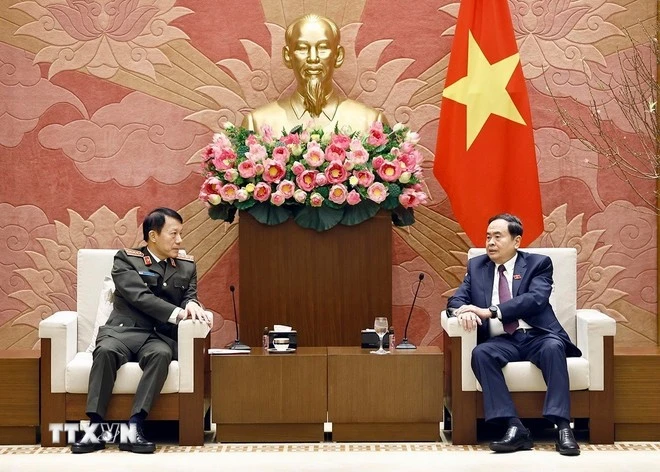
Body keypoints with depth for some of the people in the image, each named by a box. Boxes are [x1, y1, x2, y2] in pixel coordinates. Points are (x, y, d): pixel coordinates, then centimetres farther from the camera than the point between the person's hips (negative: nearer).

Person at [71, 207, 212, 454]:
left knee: (162, 354, -34)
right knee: (105, 351, -35)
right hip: (124, 330, -2)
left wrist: (191, 305, -15)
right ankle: (96, 427, -33)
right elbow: (140, 297, -9)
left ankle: (133, 428, -38)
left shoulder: (187, 266, 19)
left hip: (160, 336, 2)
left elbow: (189, 296, 11)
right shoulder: (126, 259, 5)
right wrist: (179, 313, -21)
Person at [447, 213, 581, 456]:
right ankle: (514, 427, -35)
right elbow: (456, 299, 13)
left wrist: (492, 311, -21)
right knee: (480, 353, -31)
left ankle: (562, 427, -36)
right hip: (501, 340, 2)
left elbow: (536, 298, -11)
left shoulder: (538, 263, 6)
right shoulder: (476, 266, 18)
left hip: (536, 337, -2)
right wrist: (463, 311, -15)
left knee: (553, 347, -35)